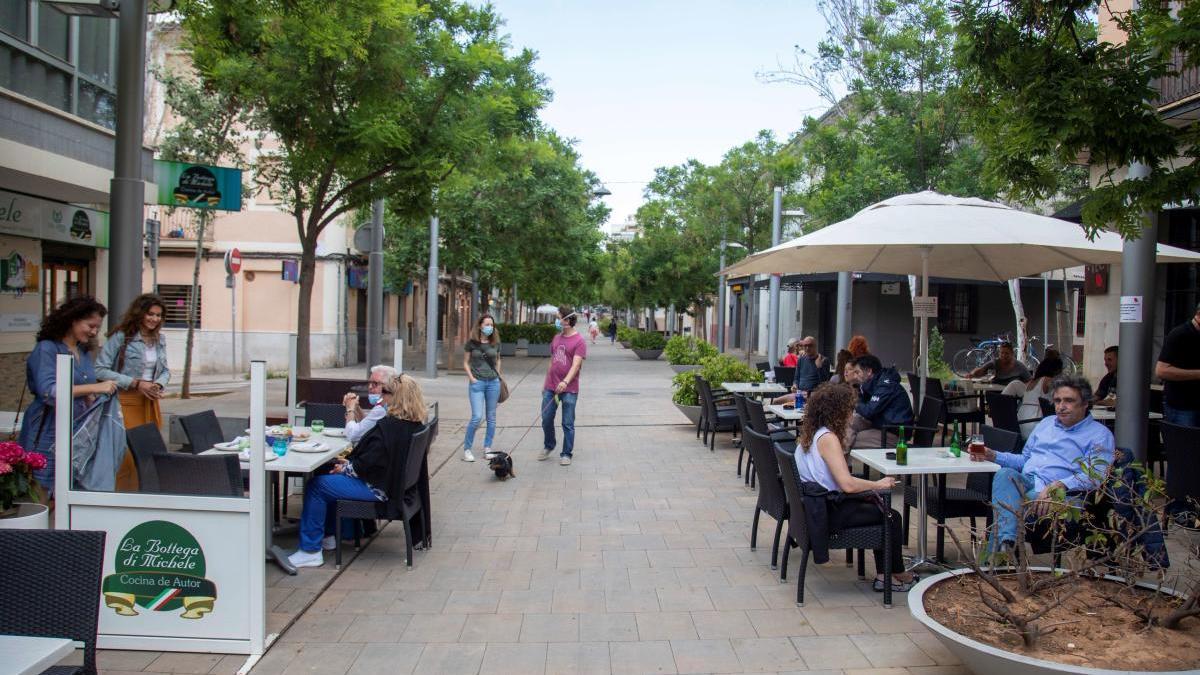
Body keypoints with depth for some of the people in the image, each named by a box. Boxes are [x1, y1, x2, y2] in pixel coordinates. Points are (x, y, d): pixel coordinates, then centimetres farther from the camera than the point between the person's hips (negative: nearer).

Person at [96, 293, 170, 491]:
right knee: (127, 456, -8)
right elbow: (100, 370, -11)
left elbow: (165, 370, 21)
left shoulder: (159, 339, 14)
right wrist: (136, 383, -16)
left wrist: (159, 384, -2)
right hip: (126, 402, -6)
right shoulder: (121, 337, -5)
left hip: (150, 403, 6)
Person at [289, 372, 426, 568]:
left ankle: (310, 550, 4)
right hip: (394, 483, 10)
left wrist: (345, 468, -4)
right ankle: (327, 536, 32)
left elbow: (367, 463, -23)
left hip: (376, 488, -10)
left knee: (316, 486, -3)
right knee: (331, 478, 25)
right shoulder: (414, 424, 3)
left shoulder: (388, 426, -26)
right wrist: (350, 463, 12)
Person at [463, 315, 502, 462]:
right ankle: (466, 449, 2)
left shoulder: (495, 343, 6)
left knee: (491, 417, 8)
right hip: (477, 383, -4)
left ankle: (487, 448, 20)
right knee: (477, 417, -11)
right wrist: (471, 378, -7)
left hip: (493, 383, 4)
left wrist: (498, 375, 10)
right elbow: (466, 363, 4)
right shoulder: (472, 343, -3)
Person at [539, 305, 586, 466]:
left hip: (569, 389, -6)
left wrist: (565, 382, -32)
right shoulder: (556, 338, 12)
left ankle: (566, 454, 14)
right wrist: (545, 383, 19)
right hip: (551, 387, 6)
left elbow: (576, 365, -19)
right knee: (546, 419, 11)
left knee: (568, 424, 2)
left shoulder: (579, 341, -10)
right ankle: (548, 446, 33)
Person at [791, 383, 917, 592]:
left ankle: (883, 575, 17)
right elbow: (847, 484, -28)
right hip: (828, 514, -9)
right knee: (891, 516, 4)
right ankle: (897, 575, 25)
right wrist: (878, 484, -12)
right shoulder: (828, 438, -21)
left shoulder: (809, 434, 7)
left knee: (876, 505, 18)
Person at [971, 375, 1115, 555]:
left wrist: (1059, 485, -24)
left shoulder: (1099, 434, 8)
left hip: (1055, 493, -4)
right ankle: (1006, 541, -51)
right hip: (1025, 481, 4)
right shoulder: (1046, 423, 29)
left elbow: (1094, 476, -7)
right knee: (1005, 474, -32)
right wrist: (992, 456, 15)